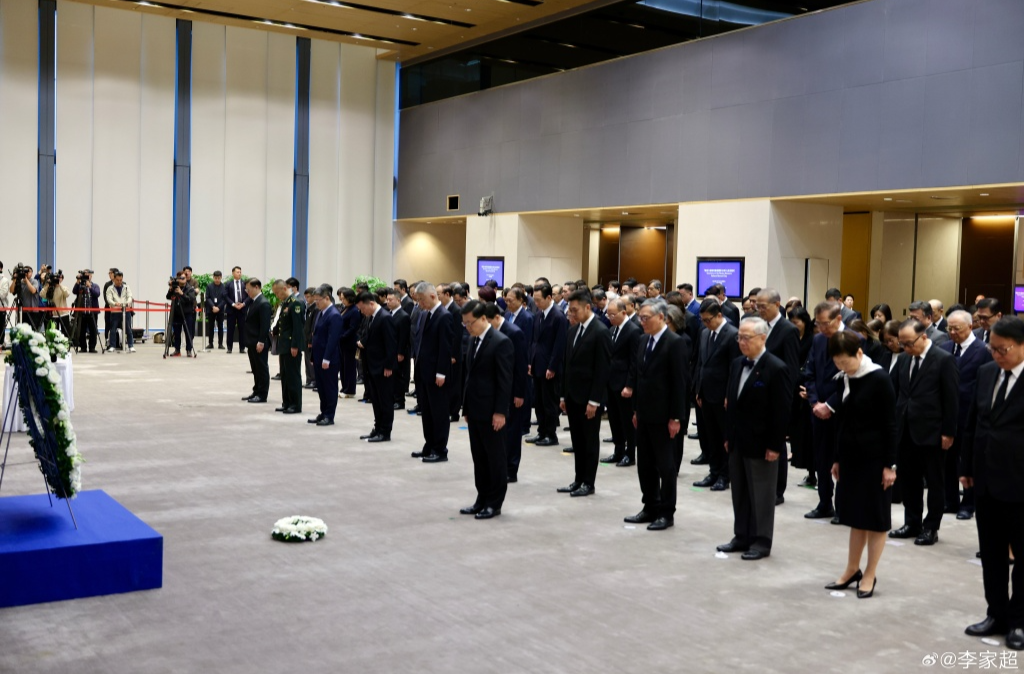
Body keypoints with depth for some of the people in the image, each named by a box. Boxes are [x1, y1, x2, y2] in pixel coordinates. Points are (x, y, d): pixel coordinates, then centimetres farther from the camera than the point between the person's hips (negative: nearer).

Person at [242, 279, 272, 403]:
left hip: (260, 343, -9)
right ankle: (256, 392, 22)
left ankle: (262, 394, 4)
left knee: (262, 368, -1)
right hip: (252, 342, 9)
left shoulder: (263, 303, -15)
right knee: (255, 369, 14)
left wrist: (261, 342, -23)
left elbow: (265, 325, -20)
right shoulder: (253, 302, 14)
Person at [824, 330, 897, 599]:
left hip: (873, 458, -6)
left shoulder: (879, 379, -14)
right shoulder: (845, 380, 6)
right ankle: (852, 569, 22)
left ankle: (870, 574, 13)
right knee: (855, 515, 13)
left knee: (875, 517, 4)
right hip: (850, 455, 6)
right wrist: (837, 458, 14)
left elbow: (890, 425, -13)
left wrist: (889, 464, -14)